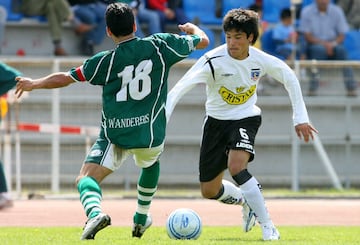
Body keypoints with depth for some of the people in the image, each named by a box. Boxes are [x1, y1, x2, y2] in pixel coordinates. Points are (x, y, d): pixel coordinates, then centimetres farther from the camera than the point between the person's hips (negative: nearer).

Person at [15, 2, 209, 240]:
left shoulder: (106, 60, -3)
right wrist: (193, 28, 36)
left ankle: (95, 212, -39)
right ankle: (141, 219, 42)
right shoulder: (159, 45, 0)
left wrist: (33, 84, 19)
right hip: (150, 132, 3)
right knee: (151, 164, 36)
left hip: (115, 134, -3)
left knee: (86, 178, -7)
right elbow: (203, 41, 12)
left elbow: (65, 78, 2)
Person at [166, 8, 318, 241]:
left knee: (236, 166, -31)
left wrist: (301, 118, 6)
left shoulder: (261, 60, -14)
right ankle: (245, 201, 38)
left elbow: (290, 78, 6)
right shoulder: (213, 61, -24)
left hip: (246, 118, -1)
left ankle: (268, 227, -23)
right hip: (217, 121, 1)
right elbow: (178, 90, -31)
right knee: (209, 191, 6)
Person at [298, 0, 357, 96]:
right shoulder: (306, 12, -2)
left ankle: (351, 88, -32)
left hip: (333, 45, 2)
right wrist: (323, 43, -21)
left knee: (341, 49, -32)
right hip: (314, 44, -2)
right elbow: (307, 36, -6)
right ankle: (313, 88, -37)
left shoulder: (337, 11, 2)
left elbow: (341, 36, 2)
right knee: (318, 49, -36)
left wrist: (332, 44, -19)